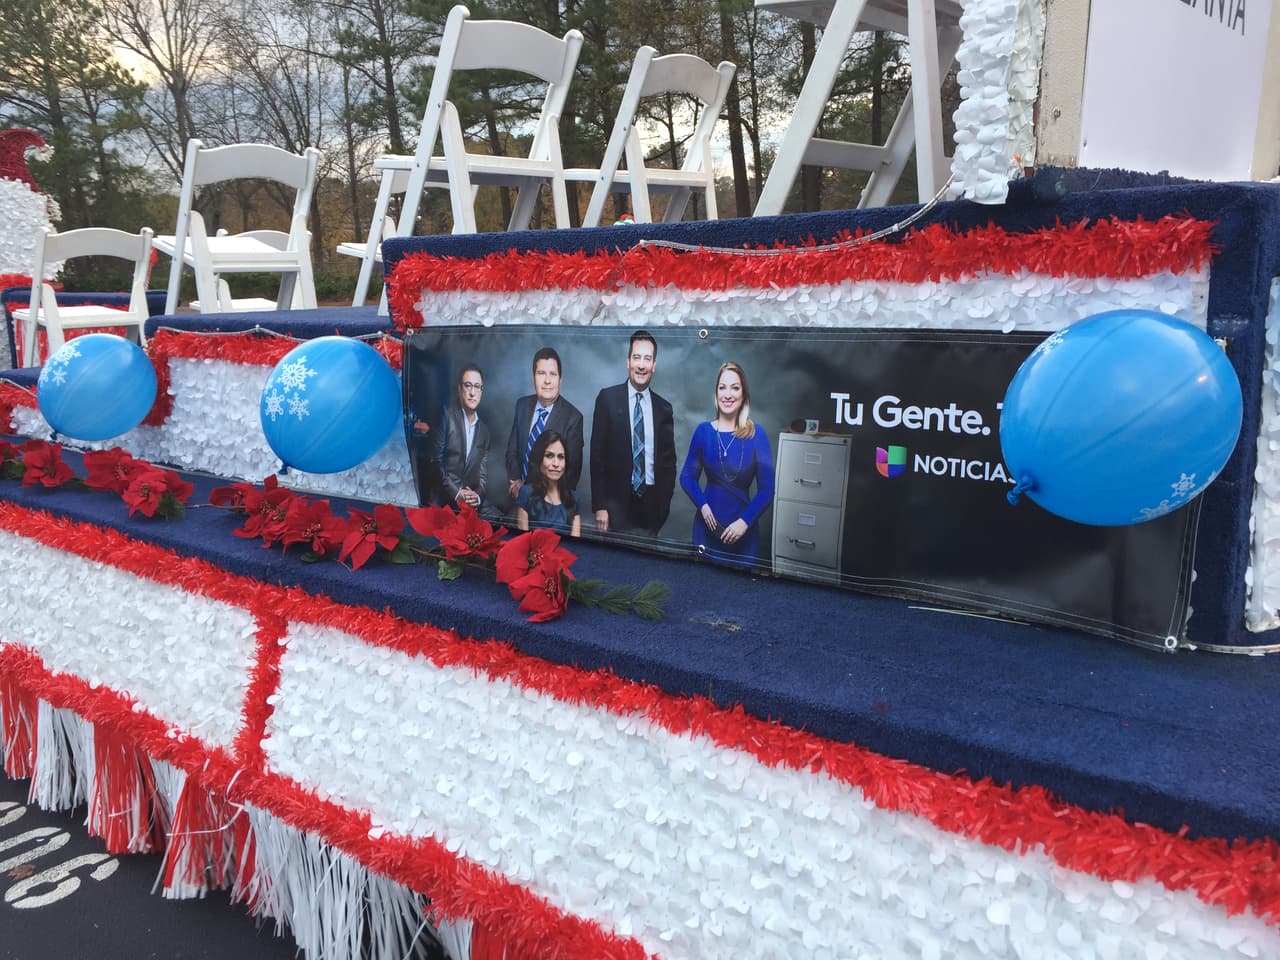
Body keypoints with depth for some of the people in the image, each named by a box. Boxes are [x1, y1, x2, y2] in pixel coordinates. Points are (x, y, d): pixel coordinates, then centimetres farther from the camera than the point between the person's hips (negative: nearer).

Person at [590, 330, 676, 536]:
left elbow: (668, 462, 13)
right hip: (617, 502, -2)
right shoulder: (608, 398, 0)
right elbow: (597, 454, -2)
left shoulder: (664, 408, 8)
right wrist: (599, 506, -8)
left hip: (652, 504, 2)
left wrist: (664, 506, 4)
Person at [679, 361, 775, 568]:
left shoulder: (757, 435, -5)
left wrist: (745, 521, -12)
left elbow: (767, 489, -3)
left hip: (743, 529, -1)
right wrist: (702, 505, -10)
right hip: (708, 523, 1)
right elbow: (687, 476, 6)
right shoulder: (703, 431, -1)